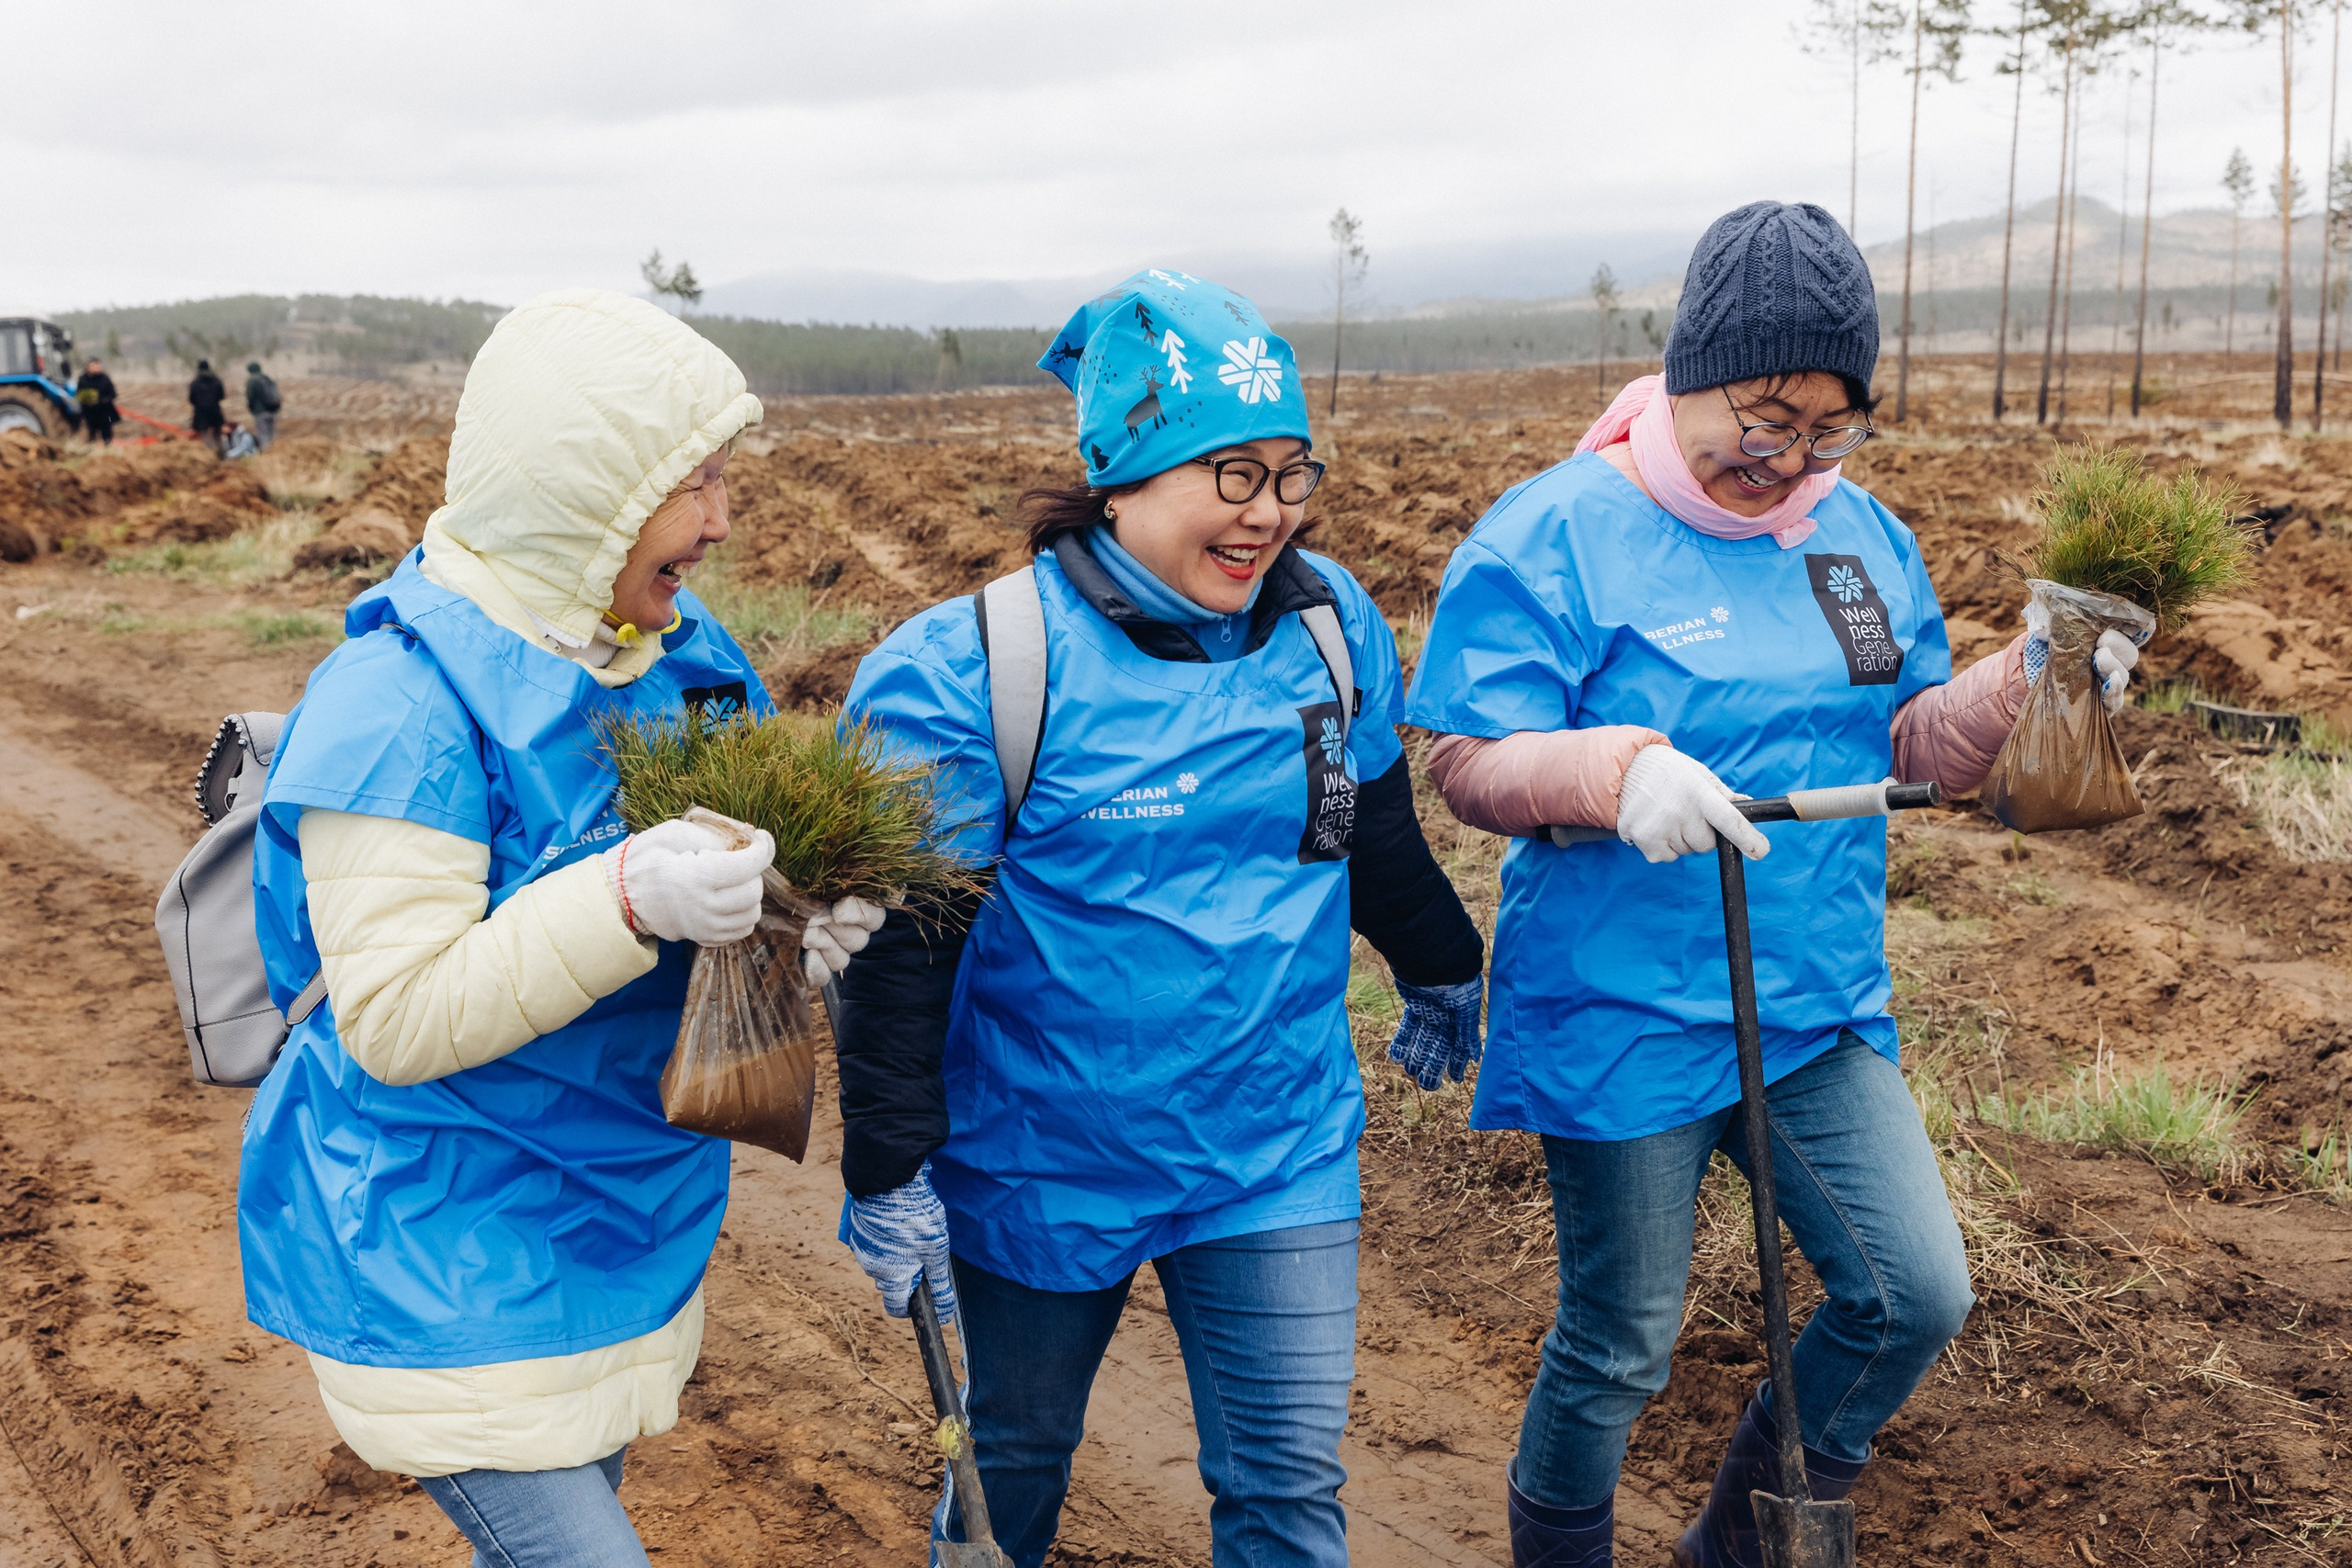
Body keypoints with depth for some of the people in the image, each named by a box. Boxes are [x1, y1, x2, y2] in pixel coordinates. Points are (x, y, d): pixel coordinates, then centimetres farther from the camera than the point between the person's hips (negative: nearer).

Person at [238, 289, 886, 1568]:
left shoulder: (668, 651, 2)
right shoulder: (401, 702, -23)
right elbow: (394, 1019, -24)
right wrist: (627, 902, -36)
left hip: (618, 1219, 8)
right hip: (446, 1252, -8)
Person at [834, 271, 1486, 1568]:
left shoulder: (1332, 627, -3)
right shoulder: (972, 671, -18)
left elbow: (1378, 829, 15)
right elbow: (902, 942, -16)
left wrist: (1441, 970, 28)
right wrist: (889, 1169, -15)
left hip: (1278, 1156, 3)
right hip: (1038, 1161, -3)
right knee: (1014, 1460, 18)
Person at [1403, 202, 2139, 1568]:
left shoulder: (1859, 532, 7)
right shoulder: (1556, 536, -12)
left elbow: (1911, 742, 10)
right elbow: (1469, 765, -16)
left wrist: (2024, 682, -9)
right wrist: (1616, 766, -34)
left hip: (1820, 1008, 6)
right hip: (1623, 1023, -5)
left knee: (1918, 1296, 4)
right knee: (1620, 1349, 8)